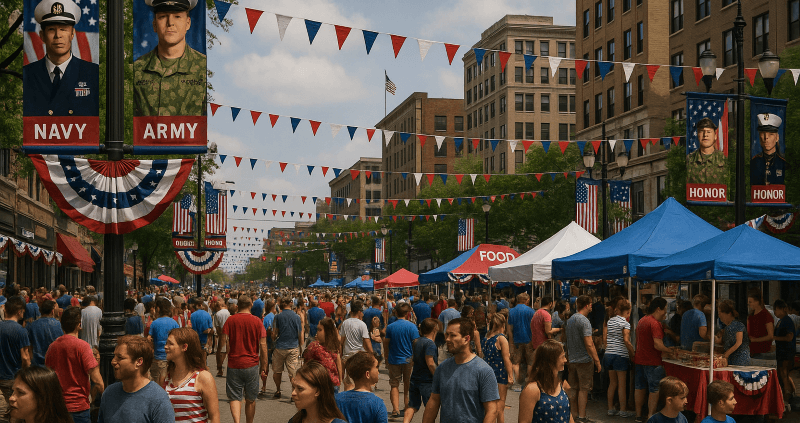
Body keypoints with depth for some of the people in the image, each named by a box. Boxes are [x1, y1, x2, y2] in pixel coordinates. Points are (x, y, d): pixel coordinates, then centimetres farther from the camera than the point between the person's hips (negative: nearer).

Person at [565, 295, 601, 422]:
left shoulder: (570, 319, 11)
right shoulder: (584, 321, -17)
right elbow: (589, 344, -21)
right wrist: (597, 360, -17)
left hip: (572, 359, 8)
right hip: (584, 359, -8)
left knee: (572, 388, 12)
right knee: (584, 389, -1)